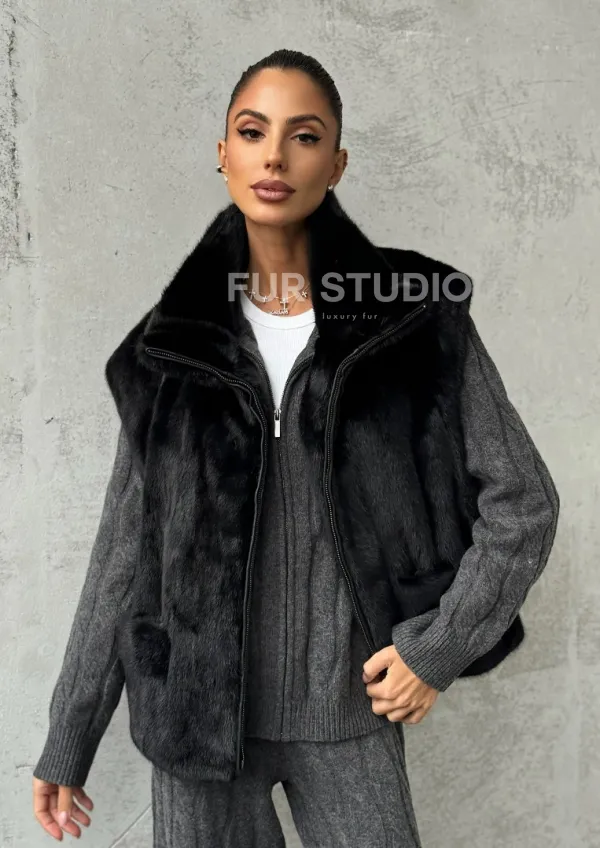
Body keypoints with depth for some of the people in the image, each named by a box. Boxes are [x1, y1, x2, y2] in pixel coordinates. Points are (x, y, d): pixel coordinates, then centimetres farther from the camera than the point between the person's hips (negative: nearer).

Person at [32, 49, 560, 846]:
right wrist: (67, 741, 4)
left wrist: (440, 646, -8)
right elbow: (126, 549, 2)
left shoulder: (416, 317, -6)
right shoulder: (175, 338, -1)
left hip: (347, 713, -1)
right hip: (198, 707, 1)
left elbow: (522, 503, 0)